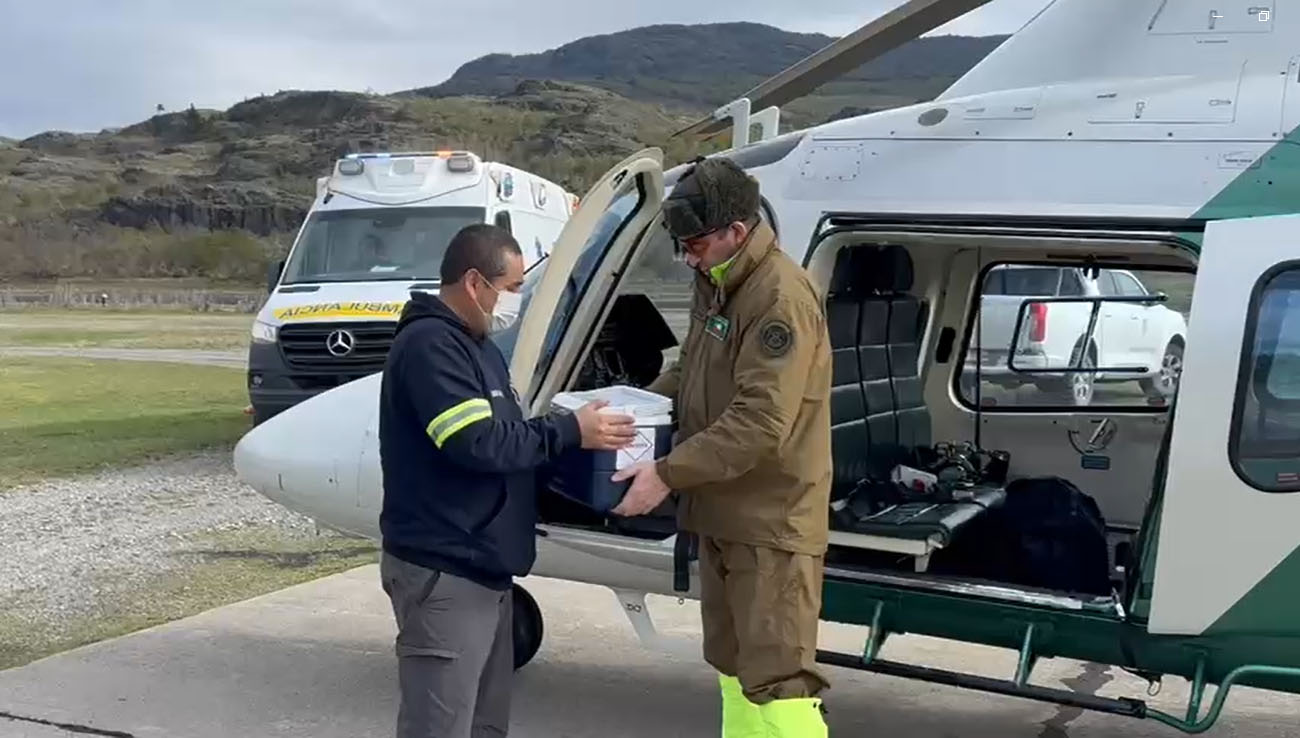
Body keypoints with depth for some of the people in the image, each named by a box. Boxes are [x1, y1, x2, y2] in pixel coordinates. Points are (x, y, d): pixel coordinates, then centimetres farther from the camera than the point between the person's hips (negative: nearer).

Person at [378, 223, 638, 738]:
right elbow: (478, 443, -25)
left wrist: (571, 427, 4)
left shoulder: (477, 344, 17)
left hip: (482, 569, 11)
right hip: (444, 574, -11)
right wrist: (571, 431, -15)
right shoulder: (430, 345, -16)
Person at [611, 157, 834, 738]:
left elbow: (760, 424, -28)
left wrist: (668, 474, -27)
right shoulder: (716, 286, 9)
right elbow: (691, 372, 23)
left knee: (775, 674, -9)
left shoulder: (781, 297, -22)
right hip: (724, 513, 10)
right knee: (732, 663, 21)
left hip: (770, 523, -10)